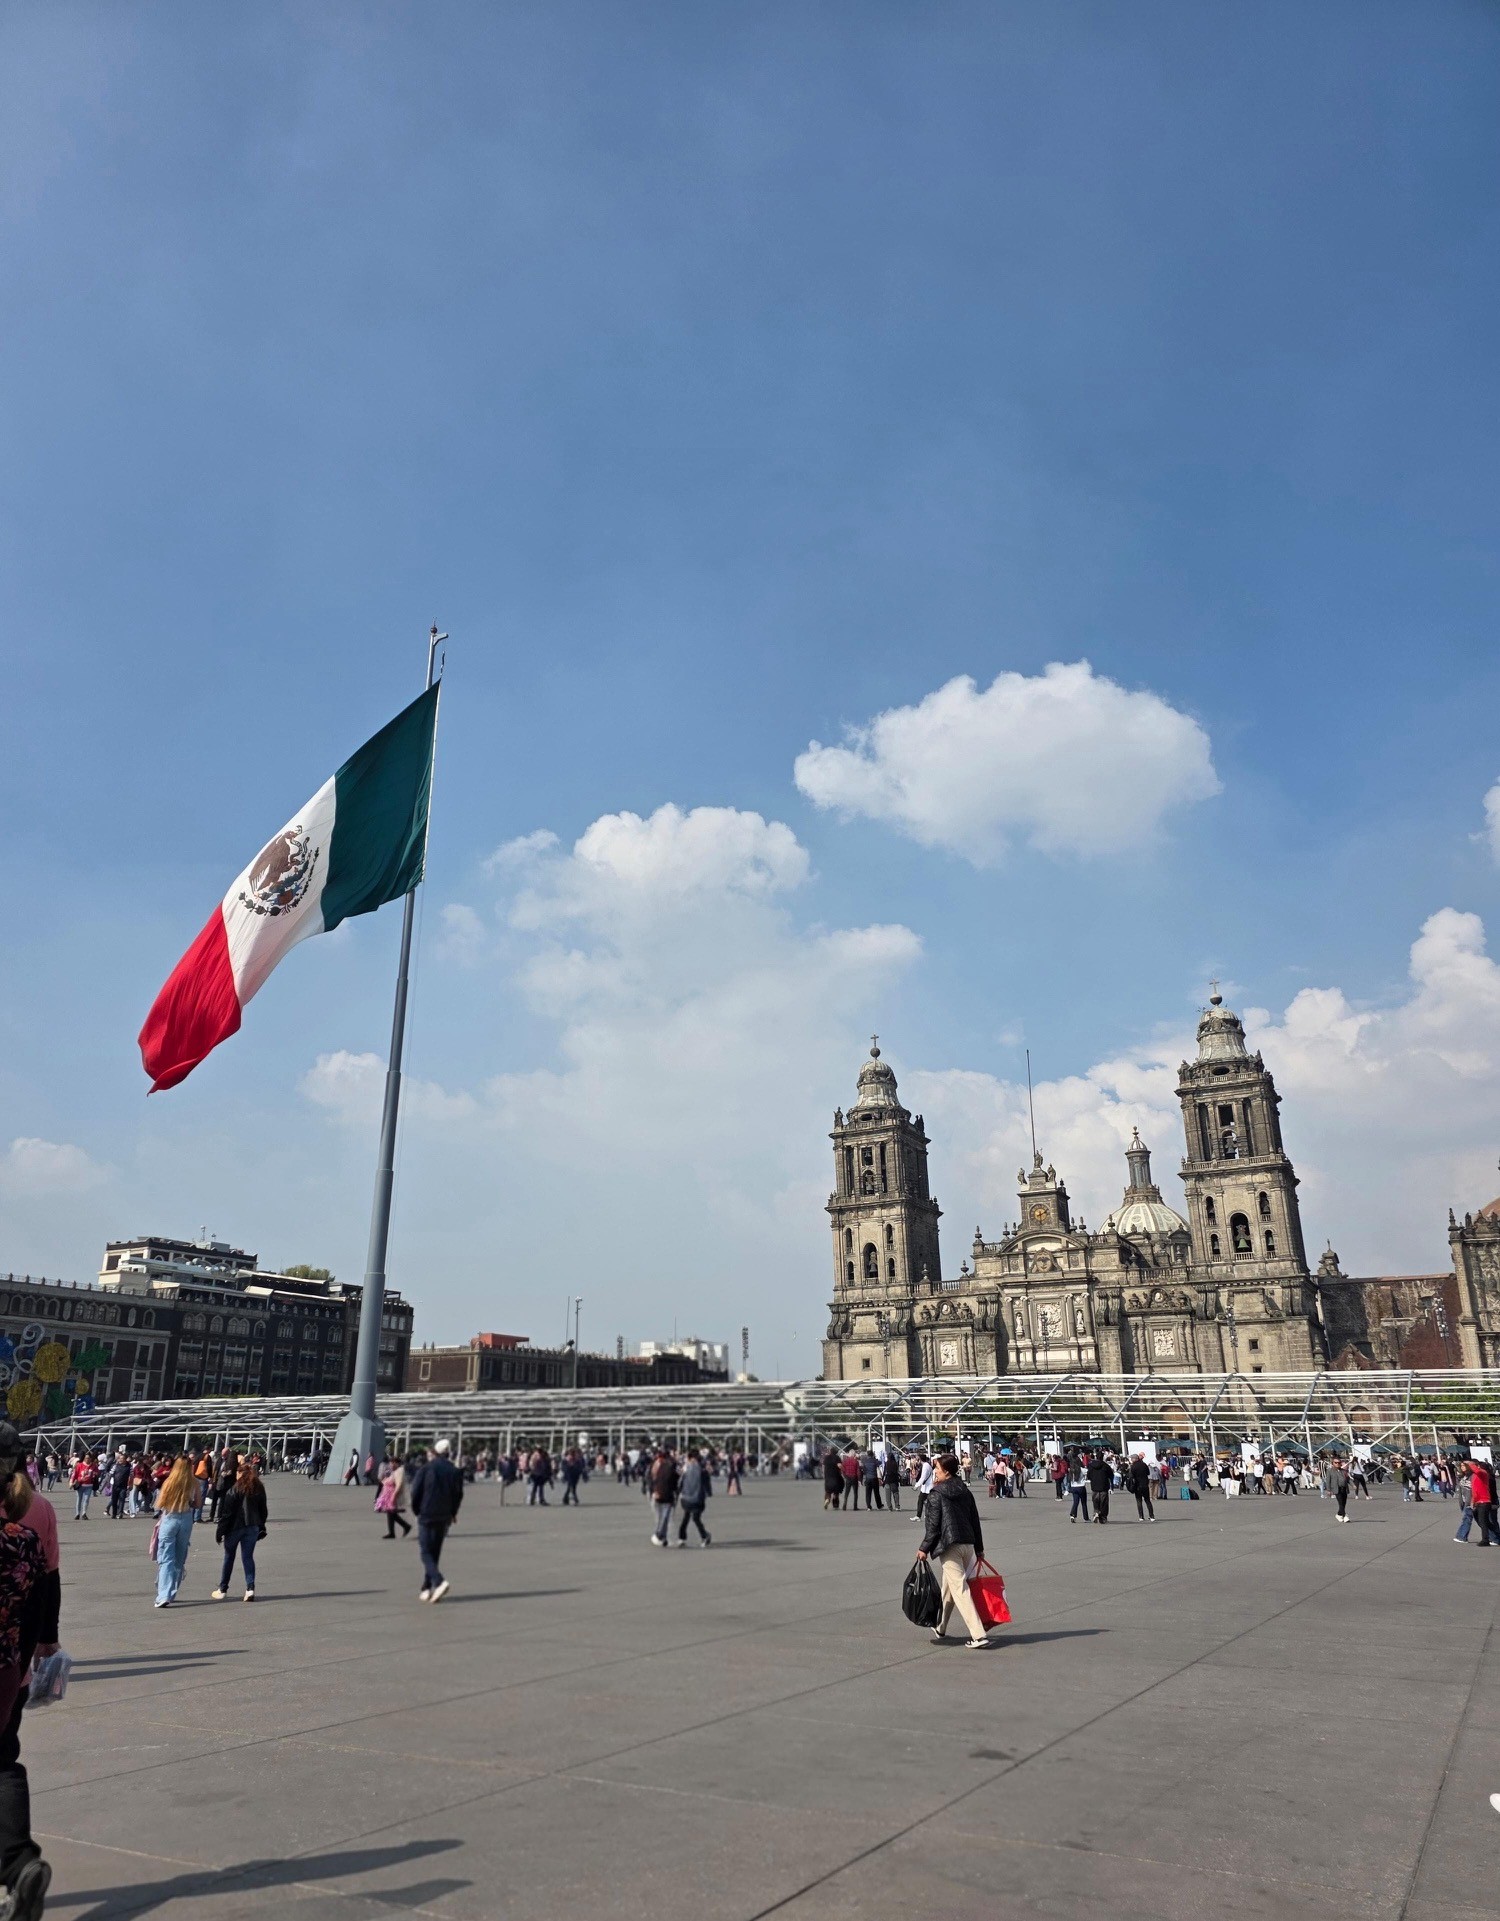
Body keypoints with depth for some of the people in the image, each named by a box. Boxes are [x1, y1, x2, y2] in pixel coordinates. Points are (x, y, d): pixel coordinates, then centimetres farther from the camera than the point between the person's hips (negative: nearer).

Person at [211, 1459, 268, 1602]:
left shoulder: (236, 1489, -11)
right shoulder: (259, 1489, 6)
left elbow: (227, 1511, -12)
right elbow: (263, 1511, 11)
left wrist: (220, 1530, -6)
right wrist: (261, 1528, 18)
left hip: (235, 1526, -4)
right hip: (253, 1527, 4)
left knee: (229, 1557, 11)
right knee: (248, 1557, 7)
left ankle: (222, 1590, 19)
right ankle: (250, 1588, -6)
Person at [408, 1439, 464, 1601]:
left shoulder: (425, 1469, -10)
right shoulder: (454, 1471, 2)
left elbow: (415, 1492, -8)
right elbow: (458, 1494, 4)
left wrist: (417, 1511, 8)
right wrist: (452, 1513, 17)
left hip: (426, 1516, -4)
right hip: (444, 1518, 4)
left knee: (426, 1553, 0)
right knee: (435, 1553, 16)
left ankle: (439, 1582, -20)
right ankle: (427, 1588, 18)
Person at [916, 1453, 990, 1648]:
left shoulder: (936, 1495, -8)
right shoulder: (965, 1492, 13)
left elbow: (933, 1525, -10)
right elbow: (975, 1521, 16)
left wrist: (924, 1548, -2)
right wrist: (979, 1548, 22)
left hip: (949, 1546, -8)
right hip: (967, 1544, 8)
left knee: (960, 1589, -8)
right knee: (948, 1587, 20)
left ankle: (978, 1635, -15)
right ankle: (940, 1628, 33)